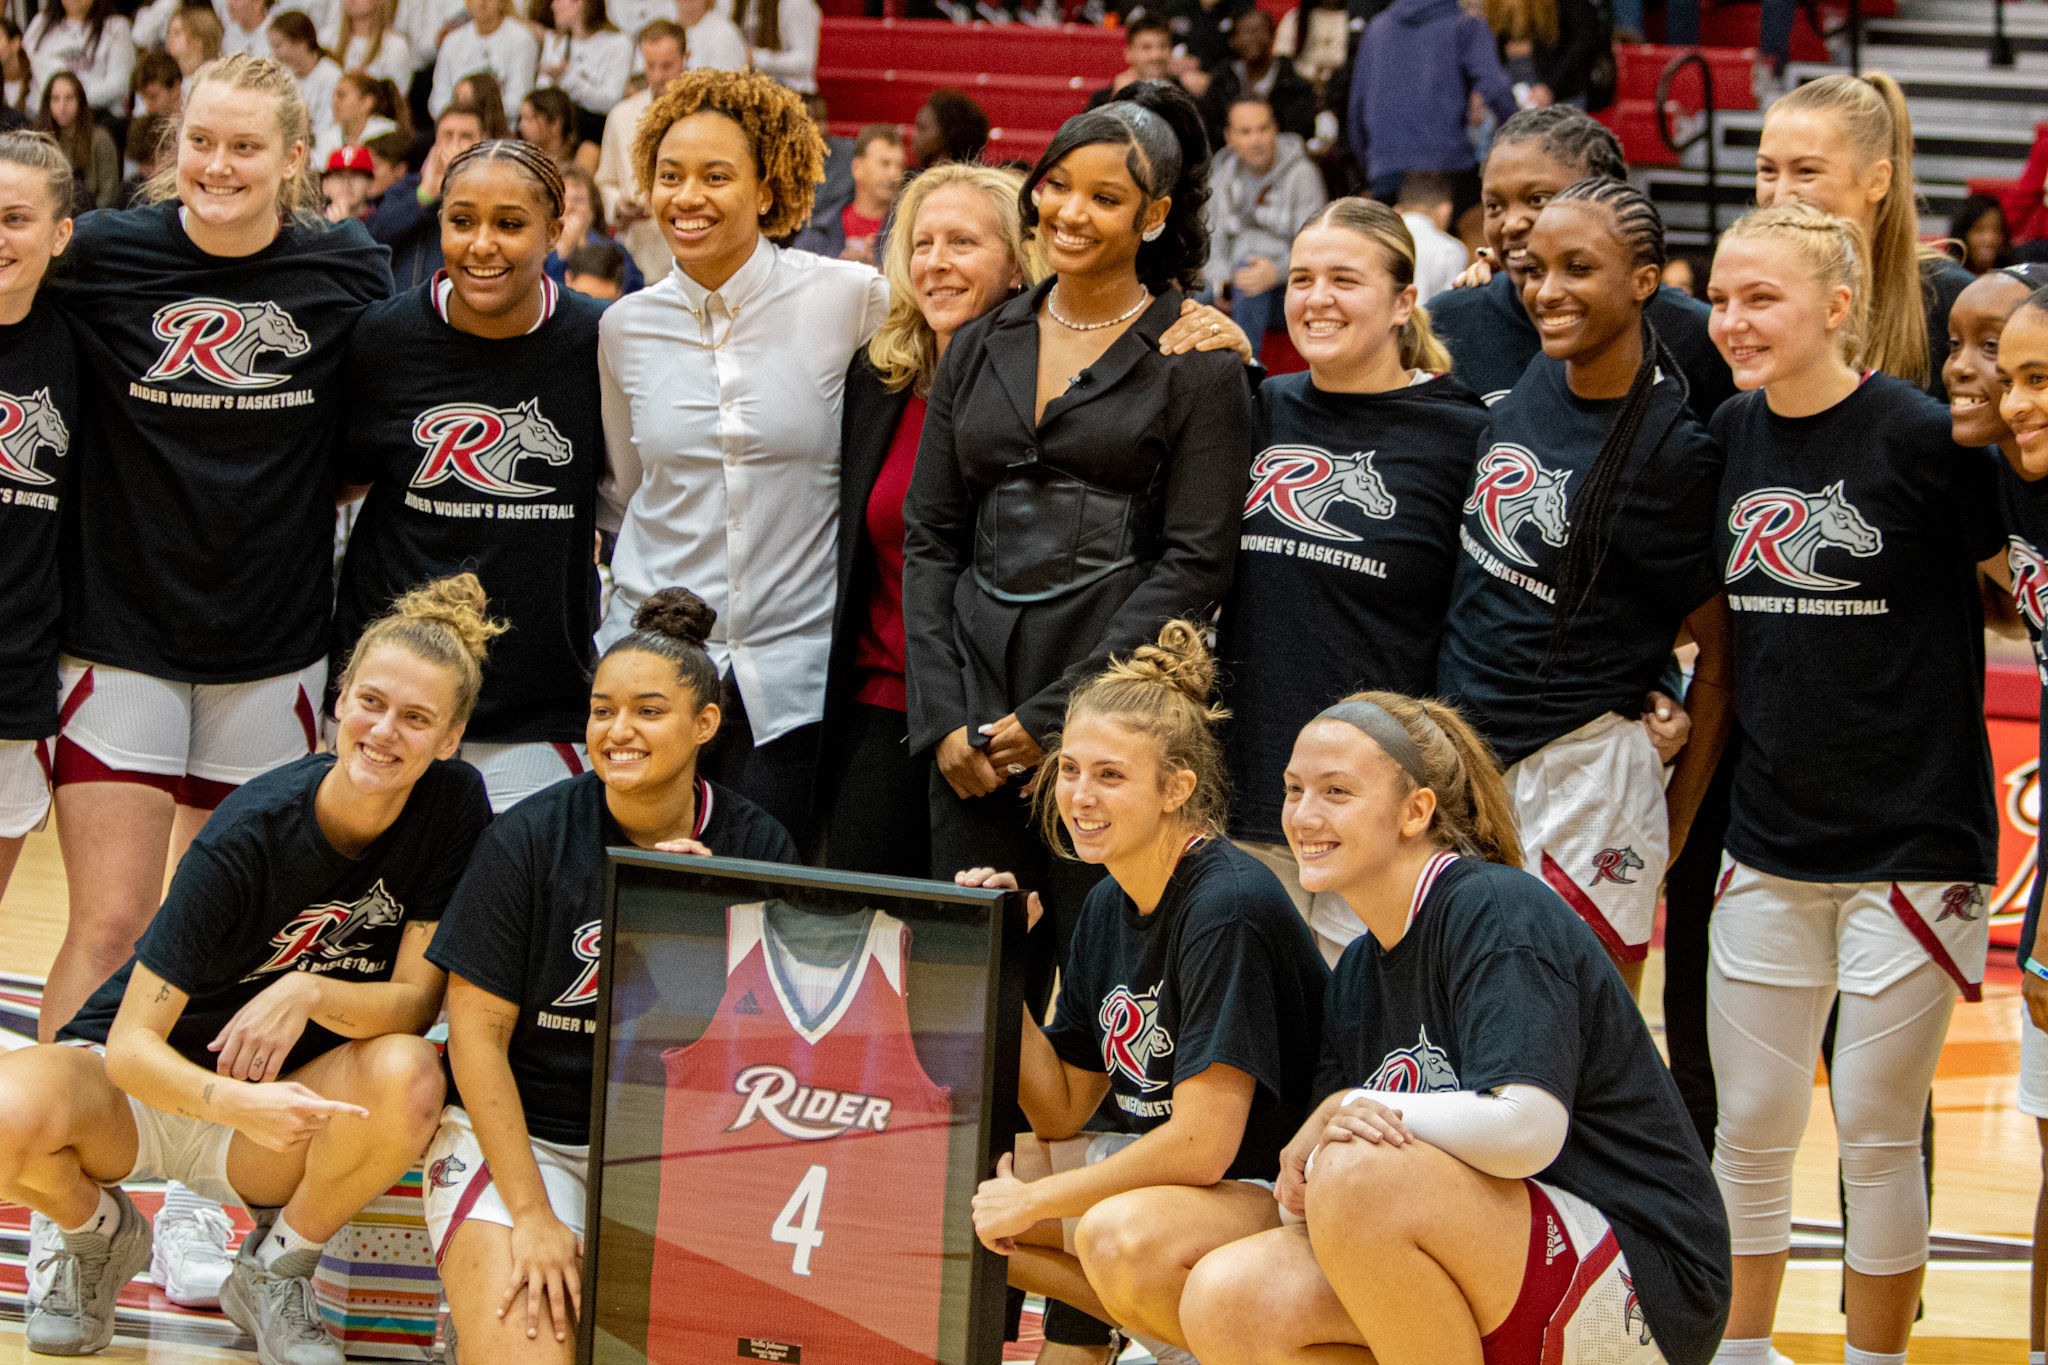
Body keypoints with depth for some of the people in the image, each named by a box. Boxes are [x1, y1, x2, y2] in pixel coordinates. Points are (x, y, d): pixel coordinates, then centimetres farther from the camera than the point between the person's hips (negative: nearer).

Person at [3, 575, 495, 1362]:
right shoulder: (251, 834, -23)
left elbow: (417, 1001, -12)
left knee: (408, 1073, -32)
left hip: (289, 1103, 2)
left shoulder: (453, 809, -13)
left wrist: (311, 994, -33)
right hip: (149, 1086, -2)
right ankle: (97, 1231, 3)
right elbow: (132, 1046, -25)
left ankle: (275, 1269, -3)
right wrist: (238, 1102, -45)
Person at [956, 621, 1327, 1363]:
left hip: (1278, 1193, -9)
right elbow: (1061, 1114, 8)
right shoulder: (1109, 905, 6)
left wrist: (1033, 1202, -15)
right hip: (1158, 1170, 9)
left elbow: (1201, 1145, -24)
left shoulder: (1228, 907, -20)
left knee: (1126, 1234, -37)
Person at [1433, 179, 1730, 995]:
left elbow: (1722, 654, -8)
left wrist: (1672, 829, -5)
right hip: (1462, 754, 7)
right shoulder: (1527, 381, 3)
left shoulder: (1674, 452, -15)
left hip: (1584, 774, -7)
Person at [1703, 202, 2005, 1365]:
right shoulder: (1731, 438, 4)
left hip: (1909, 843, -5)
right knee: (1749, 1126, 10)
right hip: (1770, 842, 5)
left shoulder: (1924, 437, -13)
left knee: (1879, 1129, 3)